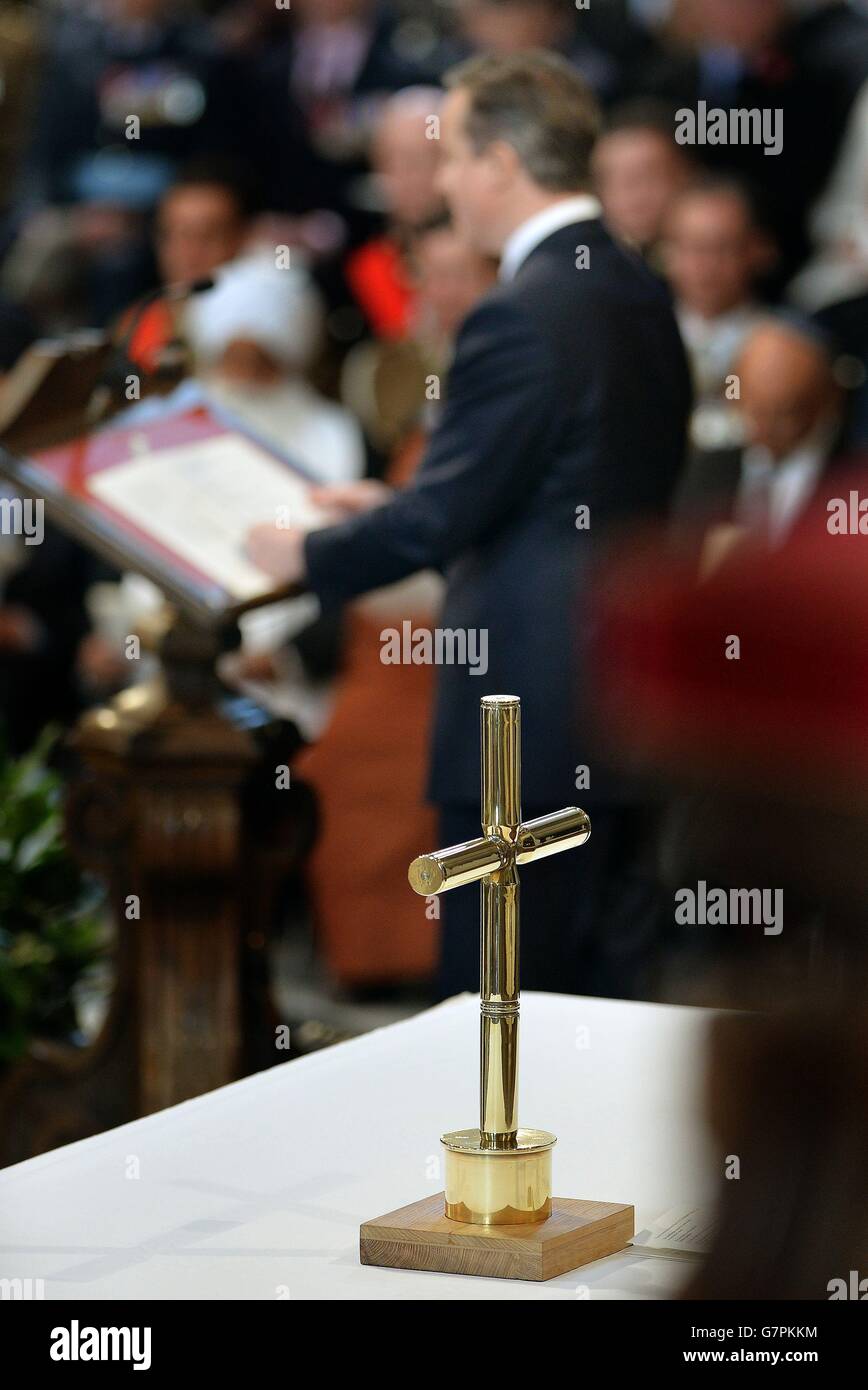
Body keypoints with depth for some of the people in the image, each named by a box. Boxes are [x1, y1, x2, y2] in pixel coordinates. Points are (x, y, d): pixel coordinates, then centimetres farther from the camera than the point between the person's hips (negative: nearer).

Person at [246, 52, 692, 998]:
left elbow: (440, 518, -17)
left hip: (526, 709, -9)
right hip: (622, 695, 9)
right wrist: (399, 509, 20)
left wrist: (308, 556, -1)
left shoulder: (520, 315, -18)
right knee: (589, 982, 15)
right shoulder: (640, 296, 10)